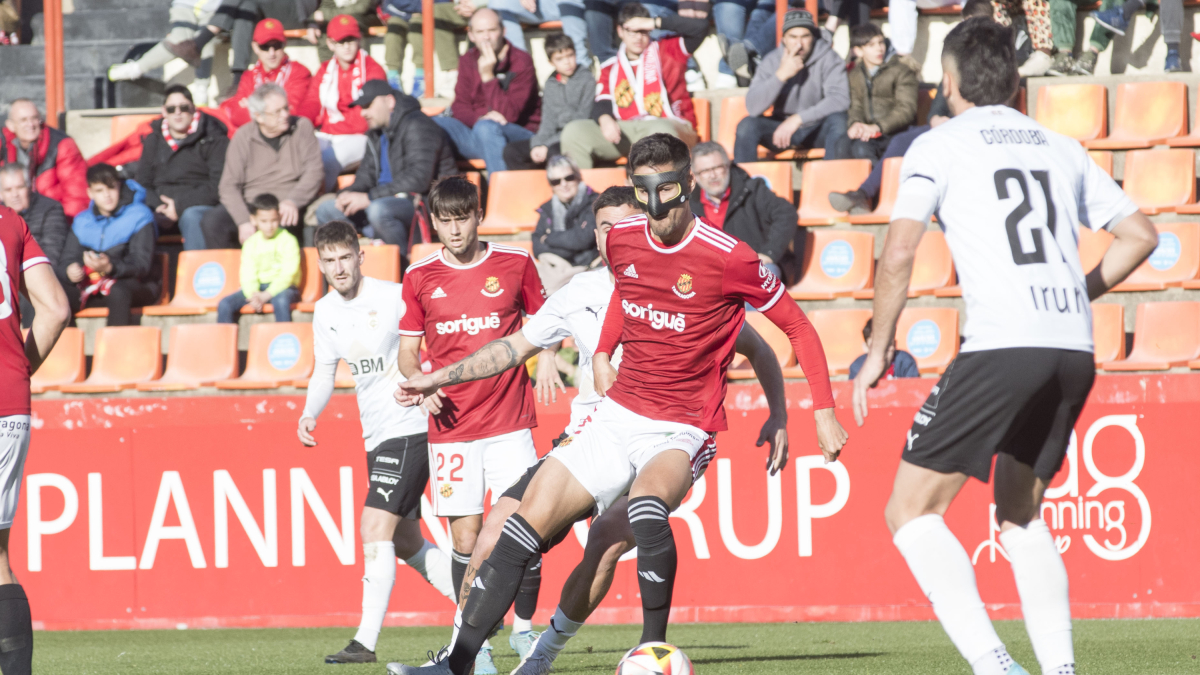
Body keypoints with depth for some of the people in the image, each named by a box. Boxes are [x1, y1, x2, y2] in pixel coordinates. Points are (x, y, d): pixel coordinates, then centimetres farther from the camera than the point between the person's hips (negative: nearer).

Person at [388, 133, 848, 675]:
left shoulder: (728, 259, -15)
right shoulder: (621, 240, 1)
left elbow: (798, 328, -5)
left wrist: (823, 412, -9)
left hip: (682, 430, -6)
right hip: (617, 417, 6)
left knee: (646, 502, -38)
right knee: (528, 521, -7)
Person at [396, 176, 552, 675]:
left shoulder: (515, 263, 3)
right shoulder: (420, 277, 5)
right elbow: (407, 351, 11)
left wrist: (546, 356, -4)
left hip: (509, 422, -1)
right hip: (450, 425, 1)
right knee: (465, 536, -2)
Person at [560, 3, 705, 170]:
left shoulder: (665, 51, 12)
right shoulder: (610, 68, 19)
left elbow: (701, 26, 1)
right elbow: (601, 105, 7)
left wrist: (655, 23, -2)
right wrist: (605, 119, -18)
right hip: (625, 131, 3)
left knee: (662, 131, -41)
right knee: (574, 131, -16)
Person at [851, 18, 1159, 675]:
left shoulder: (939, 146, 4)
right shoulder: (1061, 148, 20)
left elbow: (898, 255, -6)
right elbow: (1140, 235, 21)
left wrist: (878, 350, 4)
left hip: (1000, 347, -6)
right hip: (1074, 352, 6)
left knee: (911, 510, 1)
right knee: (1019, 513, 23)